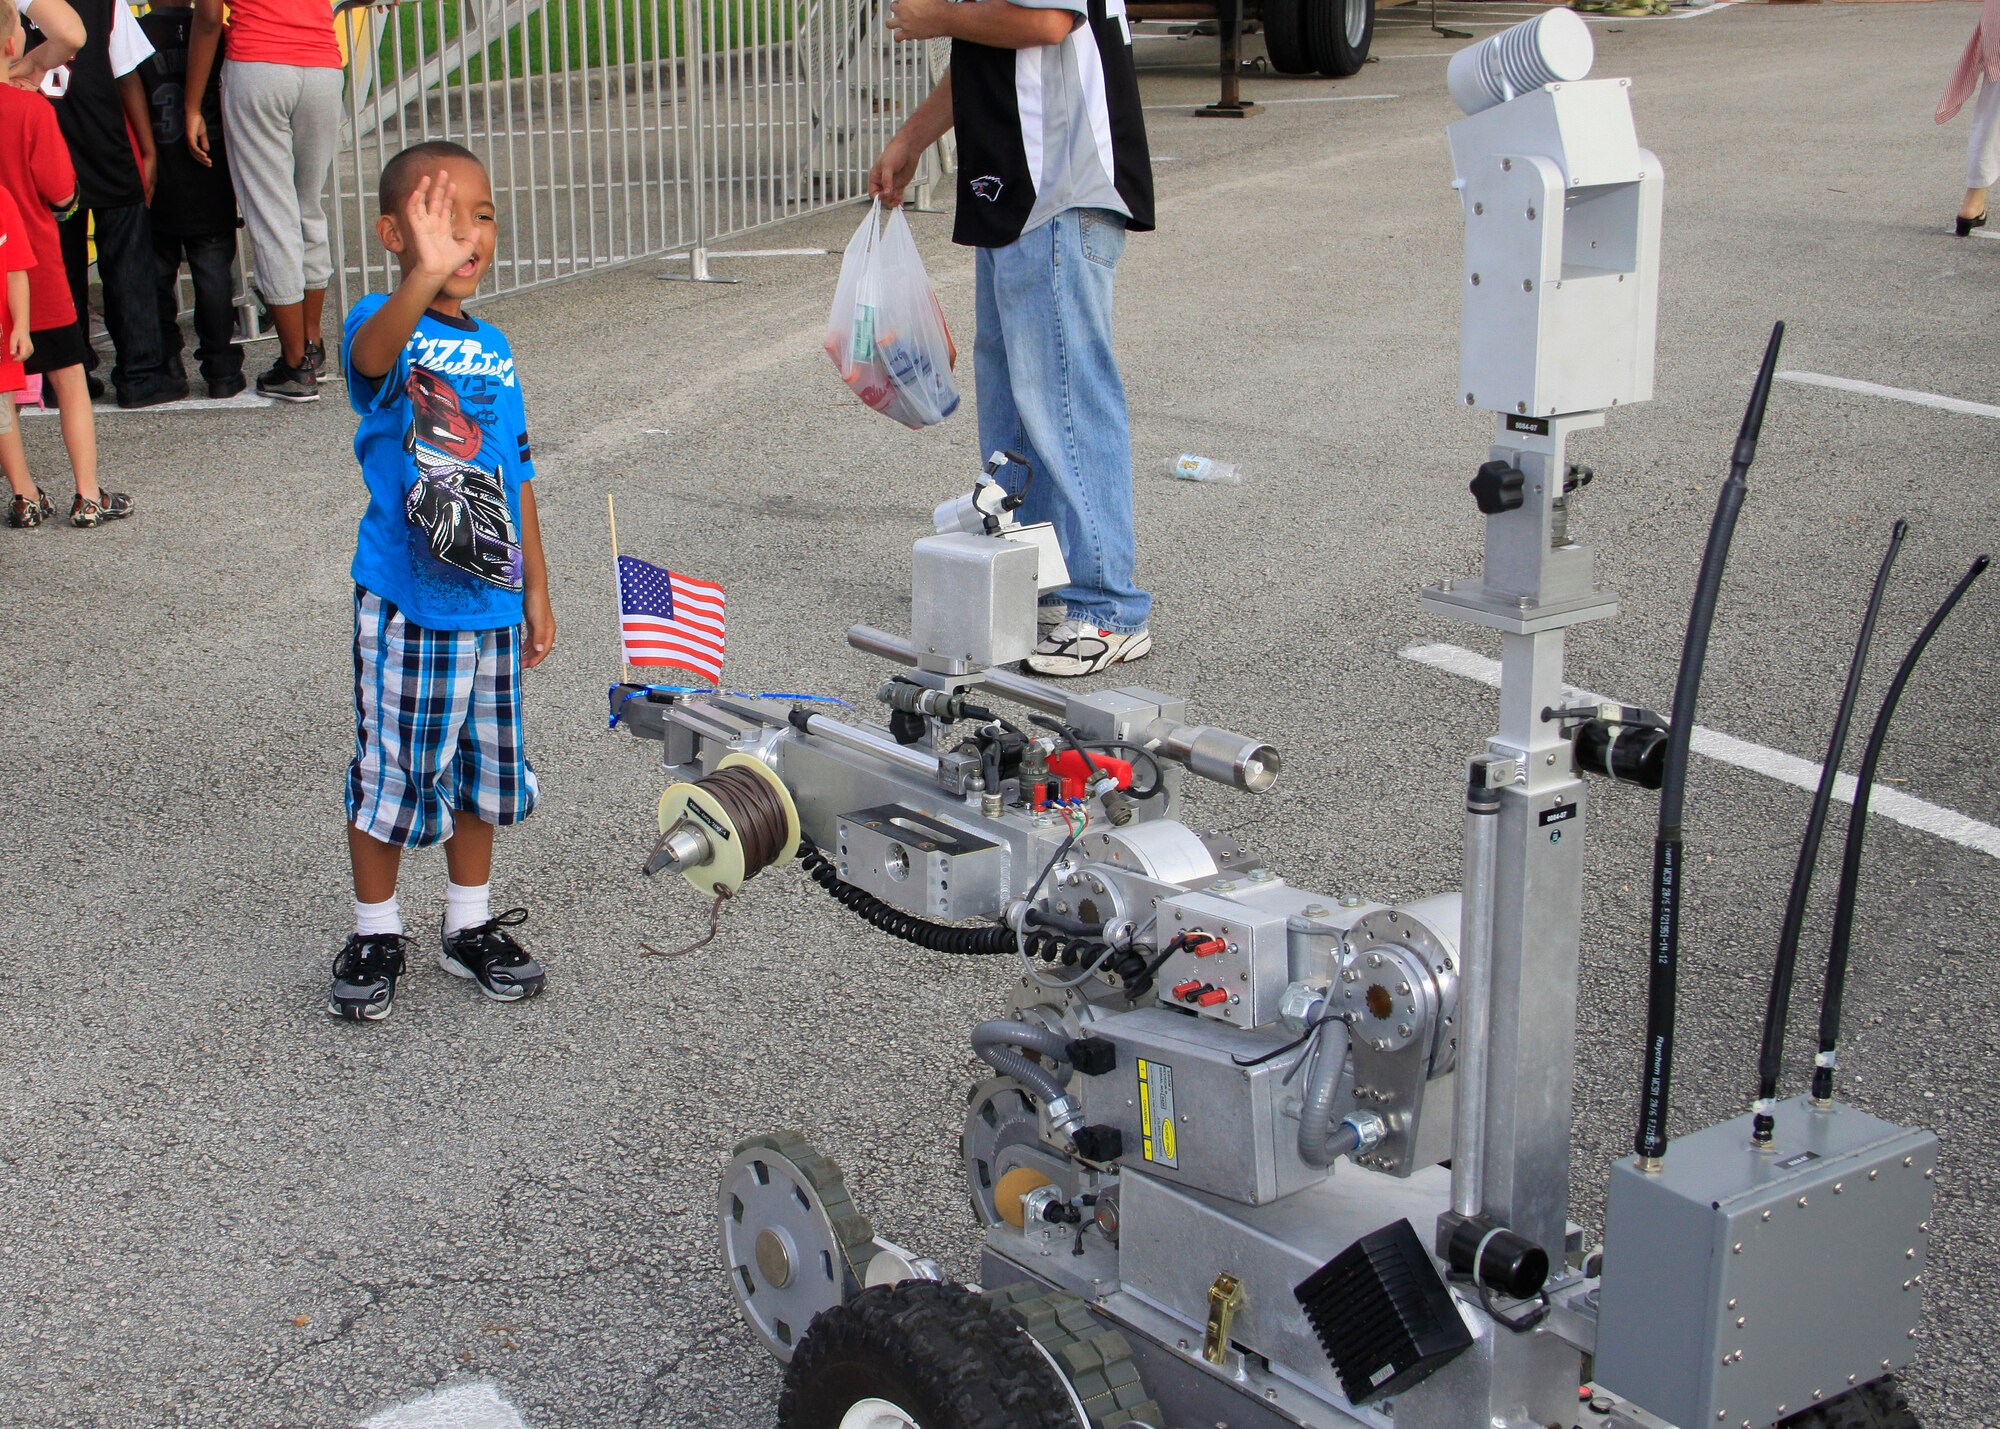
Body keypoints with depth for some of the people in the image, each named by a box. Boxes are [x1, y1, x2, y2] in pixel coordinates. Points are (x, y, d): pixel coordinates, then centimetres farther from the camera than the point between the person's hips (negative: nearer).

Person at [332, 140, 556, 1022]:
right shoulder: (386, 330, -12)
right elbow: (371, 353, -39)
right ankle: (374, 936, 23)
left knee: (483, 772, 15)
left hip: (489, 602, 6)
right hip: (404, 604, -6)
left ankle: (471, 926, 32)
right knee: (391, 774, 4)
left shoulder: (493, 348, 8)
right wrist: (425, 279, -58)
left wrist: (535, 589, 16)